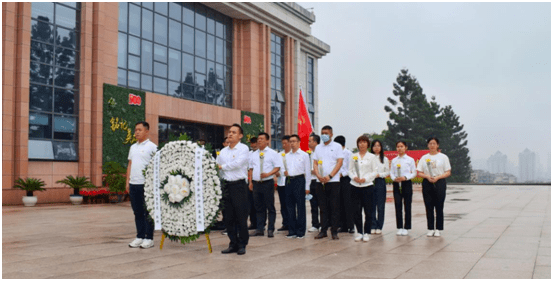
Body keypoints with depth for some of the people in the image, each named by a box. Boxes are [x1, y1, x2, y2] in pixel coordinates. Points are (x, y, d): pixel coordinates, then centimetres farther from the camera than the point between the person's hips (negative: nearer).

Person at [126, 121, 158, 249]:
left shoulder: (152, 147, -4)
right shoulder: (133, 147, 17)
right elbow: (130, 165, 20)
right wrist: (127, 181, 14)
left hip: (146, 184, -6)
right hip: (133, 184, 7)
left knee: (148, 212, -1)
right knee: (137, 212, 11)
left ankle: (149, 239, 6)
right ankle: (140, 237, 19)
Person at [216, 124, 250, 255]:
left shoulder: (243, 148, -2)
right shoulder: (223, 151, 15)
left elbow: (237, 163, -15)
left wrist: (222, 166, -6)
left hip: (239, 185, -6)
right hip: (226, 185, 6)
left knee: (241, 217, -3)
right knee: (228, 217, 7)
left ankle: (242, 244, 8)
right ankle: (233, 244, 17)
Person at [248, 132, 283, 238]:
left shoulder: (272, 153, -1)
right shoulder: (254, 155, 15)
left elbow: (278, 167, -7)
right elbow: (251, 168, 19)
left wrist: (268, 174, -19)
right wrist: (251, 182, 11)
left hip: (267, 183, -5)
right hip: (256, 183, 5)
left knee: (270, 207, -1)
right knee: (259, 207, 10)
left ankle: (270, 229, 4)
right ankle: (260, 229, 15)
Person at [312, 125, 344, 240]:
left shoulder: (337, 146, 3)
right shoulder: (318, 147, 14)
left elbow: (339, 162, -5)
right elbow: (315, 163, 11)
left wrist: (329, 176, -14)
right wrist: (318, 175, -7)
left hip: (333, 181, -3)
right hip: (320, 182, 4)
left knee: (334, 207, -2)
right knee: (323, 207, 7)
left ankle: (334, 231, 4)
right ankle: (323, 230, 12)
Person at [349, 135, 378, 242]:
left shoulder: (372, 157, 5)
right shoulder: (353, 156, 10)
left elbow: (374, 172, 1)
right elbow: (350, 170, 7)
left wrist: (365, 179, -13)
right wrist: (354, 177, -12)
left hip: (367, 186, -1)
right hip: (355, 186, 2)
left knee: (368, 211, 0)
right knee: (356, 210, 1)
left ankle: (366, 233, 9)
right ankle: (359, 232, 13)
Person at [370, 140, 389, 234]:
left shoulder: (385, 159, 9)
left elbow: (388, 172, 7)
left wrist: (379, 175, -9)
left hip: (380, 182, 1)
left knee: (380, 205, 1)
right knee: (371, 205, 0)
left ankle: (379, 227, 7)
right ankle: (373, 226, 7)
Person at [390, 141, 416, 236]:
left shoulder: (410, 160, 2)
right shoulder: (394, 160, 10)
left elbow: (414, 173, 0)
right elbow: (391, 172, 9)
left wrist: (405, 177, -15)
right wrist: (394, 178, -11)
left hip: (406, 183, -2)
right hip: (396, 184, 2)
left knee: (407, 206, 0)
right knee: (398, 205, 1)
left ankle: (406, 228, 8)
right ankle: (399, 227, 9)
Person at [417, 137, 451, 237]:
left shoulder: (443, 157, 5)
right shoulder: (424, 158, 10)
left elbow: (448, 172, 1)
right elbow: (419, 173, 7)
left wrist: (437, 177, -14)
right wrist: (427, 176, -12)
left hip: (439, 183, -2)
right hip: (427, 184, 2)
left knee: (439, 207, -1)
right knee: (429, 207, 2)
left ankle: (438, 229, 7)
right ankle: (430, 229, 10)